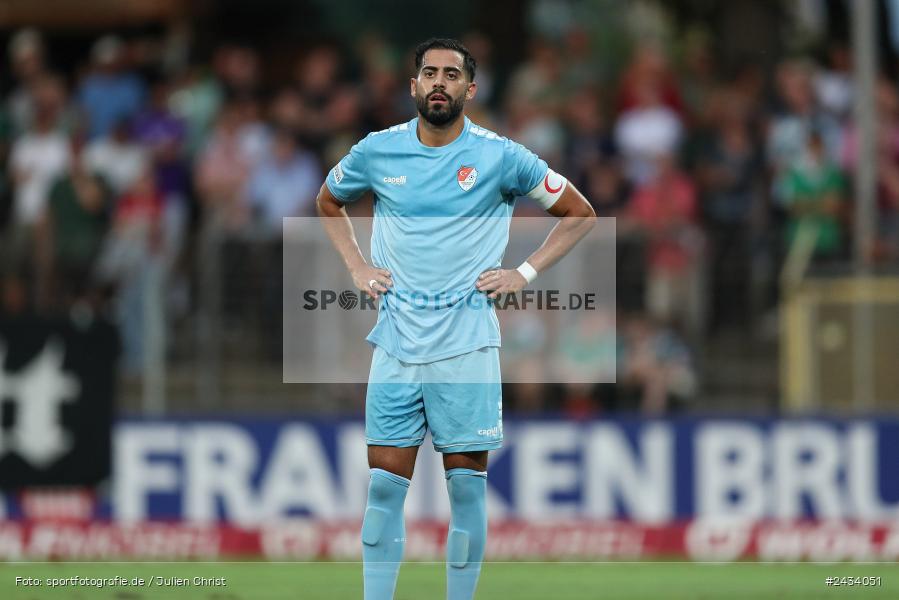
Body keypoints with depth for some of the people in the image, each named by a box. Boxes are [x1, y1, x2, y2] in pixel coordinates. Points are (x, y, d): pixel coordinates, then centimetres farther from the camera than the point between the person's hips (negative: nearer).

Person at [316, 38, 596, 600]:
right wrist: (357, 267, 12)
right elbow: (329, 201, 25)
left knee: (468, 485, 0)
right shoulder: (377, 152, 4)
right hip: (396, 342, 2)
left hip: (467, 345, -2)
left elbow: (579, 214, 9)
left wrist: (525, 273, 0)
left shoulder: (501, 157, -2)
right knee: (385, 485, 0)